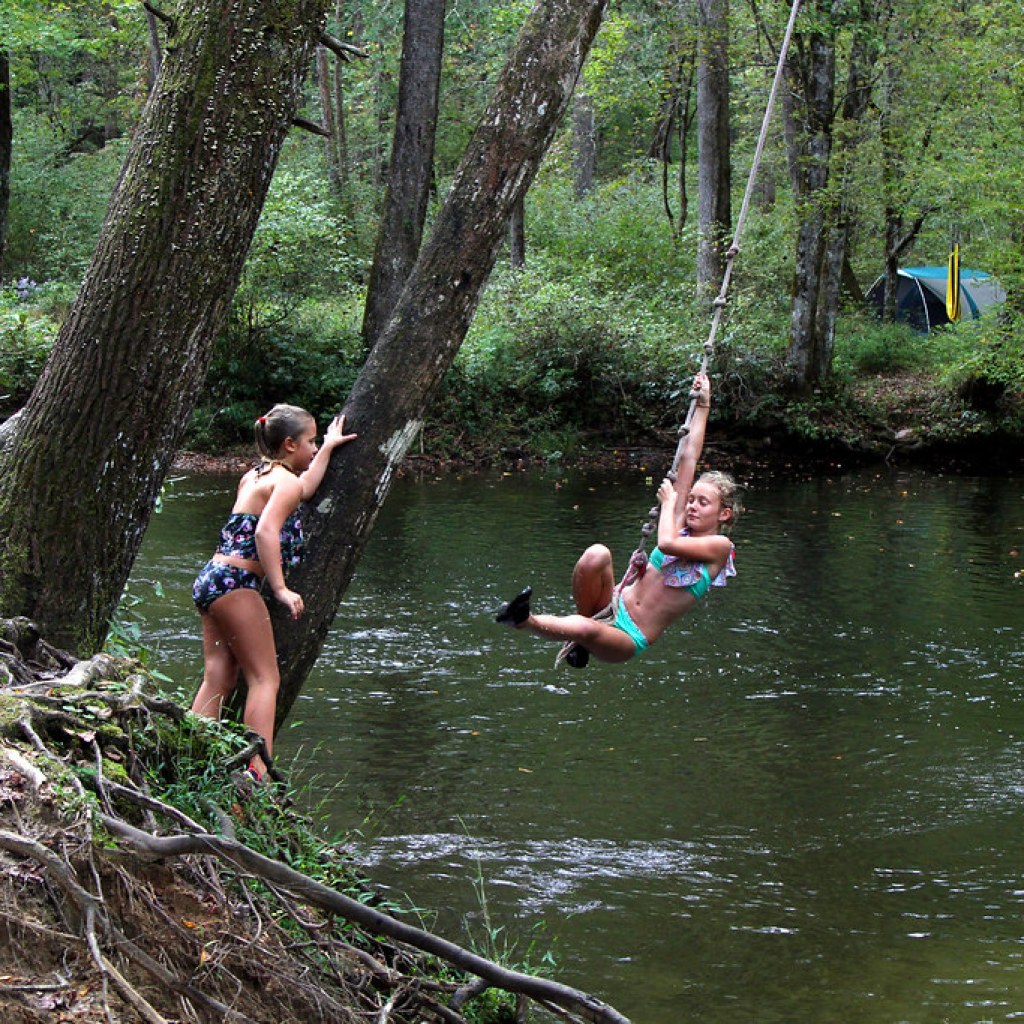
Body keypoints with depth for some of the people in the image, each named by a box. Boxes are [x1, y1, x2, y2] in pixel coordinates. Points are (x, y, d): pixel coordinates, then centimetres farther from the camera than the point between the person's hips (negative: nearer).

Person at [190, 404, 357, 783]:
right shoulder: (285, 480, -7)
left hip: (211, 579, 9)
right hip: (235, 581, -9)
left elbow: (303, 491, 39)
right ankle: (257, 771, -17)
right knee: (265, 678, -7)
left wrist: (329, 447, 46)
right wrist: (281, 589, -23)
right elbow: (266, 531, -23)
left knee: (218, 679, 5)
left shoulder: (254, 476, 22)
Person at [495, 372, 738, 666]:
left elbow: (666, 543, -20)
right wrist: (702, 406, 12)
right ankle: (584, 619, -8)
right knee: (596, 554, -28)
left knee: (586, 631, -40)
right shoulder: (682, 529, 13)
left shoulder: (720, 546, -2)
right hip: (613, 606, 5)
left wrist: (668, 501, -3)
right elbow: (688, 459, 12)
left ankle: (527, 621, -17)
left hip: (630, 638, -5)